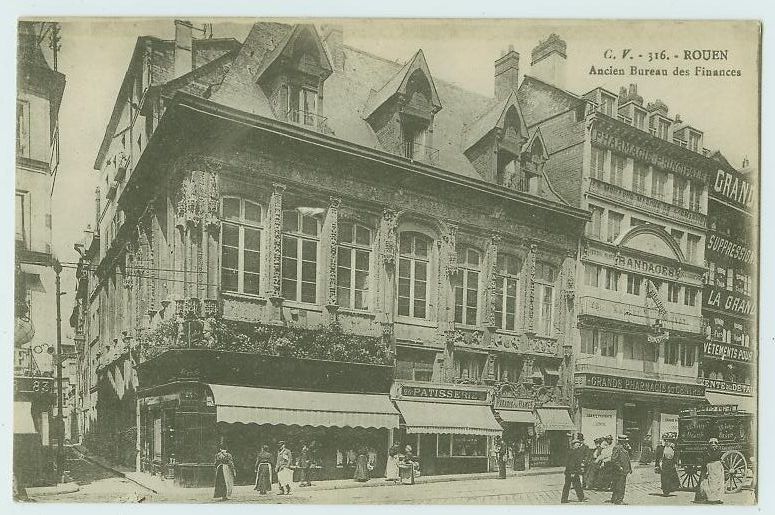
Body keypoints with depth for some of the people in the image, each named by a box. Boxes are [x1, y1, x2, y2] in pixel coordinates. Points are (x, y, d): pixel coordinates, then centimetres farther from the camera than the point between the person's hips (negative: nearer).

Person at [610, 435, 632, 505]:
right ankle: (618, 500, -4)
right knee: (618, 486, -8)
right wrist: (619, 467, -22)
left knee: (623, 486, 12)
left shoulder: (624, 448, 17)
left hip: (624, 471, 10)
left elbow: (627, 459, 26)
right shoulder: (616, 448, -14)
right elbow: (613, 460, -20)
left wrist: (630, 468, 19)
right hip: (618, 472, -10)